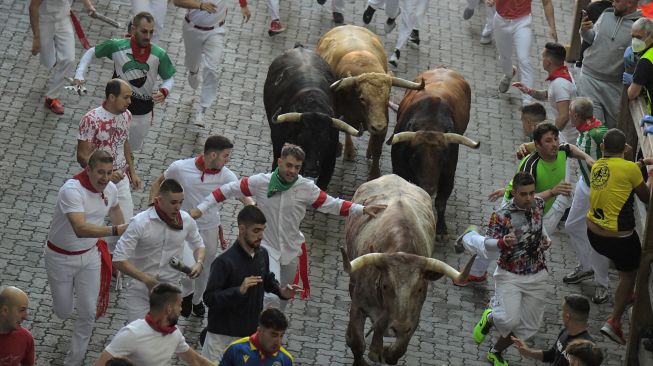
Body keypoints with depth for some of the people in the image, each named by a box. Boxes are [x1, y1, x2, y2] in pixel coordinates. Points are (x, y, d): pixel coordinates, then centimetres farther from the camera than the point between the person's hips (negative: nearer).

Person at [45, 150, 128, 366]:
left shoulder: (110, 189, -10)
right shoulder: (72, 190, -33)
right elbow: (80, 229, -46)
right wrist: (116, 231, -56)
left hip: (90, 255, 5)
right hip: (61, 257, -5)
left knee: (89, 313, 3)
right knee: (63, 313, 10)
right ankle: (64, 297, 48)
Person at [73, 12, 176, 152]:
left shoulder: (159, 55, -14)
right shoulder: (117, 46, -17)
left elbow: (169, 78, 0)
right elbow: (91, 53, -1)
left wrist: (164, 91, -22)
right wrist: (79, 76, -11)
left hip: (143, 113, 2)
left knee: (134, 148, 22)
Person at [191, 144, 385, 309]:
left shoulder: (307, 188, -10)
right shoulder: (260, 182, -14)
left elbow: (332, 204, -1)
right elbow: (229, 190, -5)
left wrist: (362, 209, -9)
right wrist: (201, 208, -6)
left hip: (292, 249, 3)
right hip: (267, 248, -3)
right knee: (271, 296, -23)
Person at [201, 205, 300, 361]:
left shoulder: (262, 254, 0)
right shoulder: (224, 262, -20)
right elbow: (209, 298, -20)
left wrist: (280, 291, 0)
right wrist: (239, 291, -31)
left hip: (252, 329, 5)